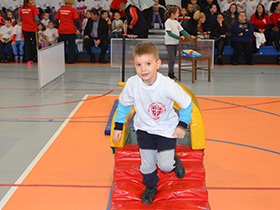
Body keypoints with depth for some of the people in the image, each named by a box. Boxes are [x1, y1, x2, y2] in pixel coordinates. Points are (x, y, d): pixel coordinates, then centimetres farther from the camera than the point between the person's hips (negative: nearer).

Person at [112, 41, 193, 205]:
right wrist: (118, 126, 2)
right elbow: (123, 104, -2)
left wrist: (183, 124, -9)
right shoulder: (132, 84, -24)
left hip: (166, 128, -2)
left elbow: (187, 103, -15)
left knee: (165, 165, -5)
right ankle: (150, 187, 41)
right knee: (147, 164, 10)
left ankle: (174, 160, 33)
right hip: (144, 128, 2)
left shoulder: (168, 85, -32)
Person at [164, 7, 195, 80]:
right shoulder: (168, 22, -11)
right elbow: (169, 33, -20)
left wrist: (189, 36, 0)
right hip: (169, 43, -7)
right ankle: (170, 74, -2)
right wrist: (179, 37, -27)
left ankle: (171, 74, 15)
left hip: (176, 42, 7)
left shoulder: (176, 22, 11)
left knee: (173, 58, 9)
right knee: (171, 58, -8)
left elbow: (182, 30, 12)